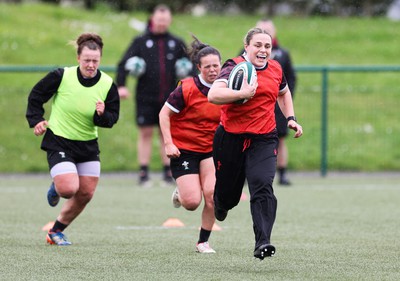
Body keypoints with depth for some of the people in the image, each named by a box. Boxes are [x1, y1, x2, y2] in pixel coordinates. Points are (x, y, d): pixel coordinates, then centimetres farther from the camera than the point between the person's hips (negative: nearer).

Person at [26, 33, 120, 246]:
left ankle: (56, 231, 26)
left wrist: (102, 115, -24)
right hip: (58, 142, -4)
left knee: (85, 194, 5)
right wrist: (36, 120, -6)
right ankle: (56, 188, 19)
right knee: (69, 189, -20)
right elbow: (36, 96, -1)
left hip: (88, 145, 4)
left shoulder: (108, 85, -9)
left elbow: (112, 118, -3)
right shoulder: (62, 76, -16)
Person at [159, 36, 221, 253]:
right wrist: (168, 144, -15)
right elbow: (164, 113, -8)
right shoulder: (187, 89, -15)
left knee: (212, 195, -14)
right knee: (192, 201, -12)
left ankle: (203, 242, 6)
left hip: (211, 149, 3)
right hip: (183, 149, -3)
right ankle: (180, 194, 26)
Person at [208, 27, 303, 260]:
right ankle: (220, 206, 51)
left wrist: (291, 118, 18)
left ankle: (263, 242, -26)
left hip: (264, 140, 3)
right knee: (228, 194, 12)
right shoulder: (235, 67, -11)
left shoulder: (275, 69, 7)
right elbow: (213, 95, -28)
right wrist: (242, 93, -38)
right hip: (231, 138, -2)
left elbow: (283, 92, 30)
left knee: (263, 186, -20)